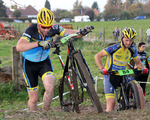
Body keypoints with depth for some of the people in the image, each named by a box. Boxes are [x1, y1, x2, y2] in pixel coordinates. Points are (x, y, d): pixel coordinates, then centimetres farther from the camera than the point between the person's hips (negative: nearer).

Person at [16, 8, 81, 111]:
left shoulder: (53, 29, -18)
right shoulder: (32, 30, -30)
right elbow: (19, 47, -44)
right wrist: (38, 43, -55)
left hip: (44, 61, 2)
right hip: (30, 64, -2)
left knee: (50, 88, -23)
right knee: (33, 99, 1)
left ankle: (45, 111, 2)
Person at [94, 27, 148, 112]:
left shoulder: (132, 49, -2)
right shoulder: (114, 47, -16)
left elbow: (138, 62, 14)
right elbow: (97, 56, -10)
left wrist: (143, 68, -8)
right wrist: (102, 69, -23)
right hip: (110, 75, -4)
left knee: (139, 89, -19)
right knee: (111, 102, -17)